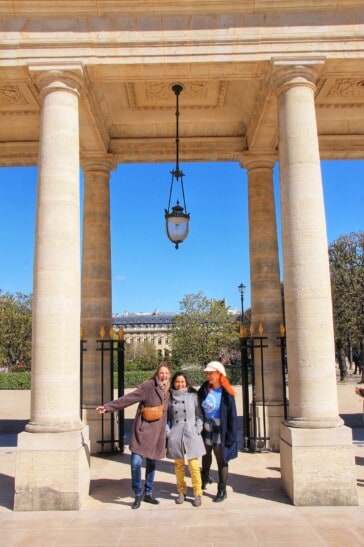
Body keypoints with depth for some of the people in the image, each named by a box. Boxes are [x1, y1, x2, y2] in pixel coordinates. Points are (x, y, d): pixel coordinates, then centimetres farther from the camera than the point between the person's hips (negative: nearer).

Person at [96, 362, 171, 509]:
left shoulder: (167, 391, 6)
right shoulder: (148, 386, -13)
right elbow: (129, 398, -17)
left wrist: (166, 429, 15)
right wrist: (108, 406, -21)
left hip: (158, 432, 5)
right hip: (143, 429, -5)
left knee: (151, 463, 14)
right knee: (136, 462, -11)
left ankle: (148, 493, 31)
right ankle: (138, 493, 10)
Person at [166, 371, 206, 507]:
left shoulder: (193, 395, 2)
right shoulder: (170, 397, 6)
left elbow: (199, 415, 4)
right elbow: (165, 417, 10)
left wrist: (197, 431, -4)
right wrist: (168, 432, 0)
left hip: (191, 435, -2)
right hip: (175, 436, 2)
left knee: (193, 465, -3)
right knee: (179, 465, 10)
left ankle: (198, 494, 8)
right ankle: (181, 492, 23)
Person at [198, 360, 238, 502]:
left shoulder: (226, 394, -15)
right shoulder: (204, 390, -3)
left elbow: (232, 416, -13)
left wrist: (231, 436, -14)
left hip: (219, 432, -5)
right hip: (206, 430, 5)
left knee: (221, 461, 6)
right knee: (206, 456, 23)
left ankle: (222, 491, 20)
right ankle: (204, 481, 47)